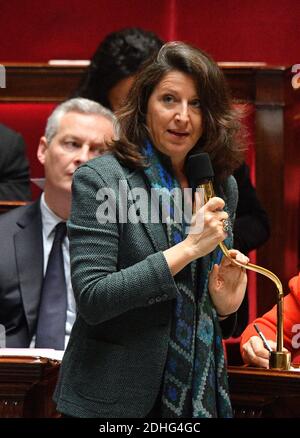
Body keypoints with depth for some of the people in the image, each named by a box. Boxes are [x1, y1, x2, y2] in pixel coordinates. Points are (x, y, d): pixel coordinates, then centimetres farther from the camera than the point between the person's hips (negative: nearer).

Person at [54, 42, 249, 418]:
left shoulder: (223, 186, 5)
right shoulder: (99, 179, -12)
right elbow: (91, 299, -21)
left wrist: (225, 303, -8)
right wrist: (187, 248, -23)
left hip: (199, 391, 5)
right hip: (114, 400, -5)